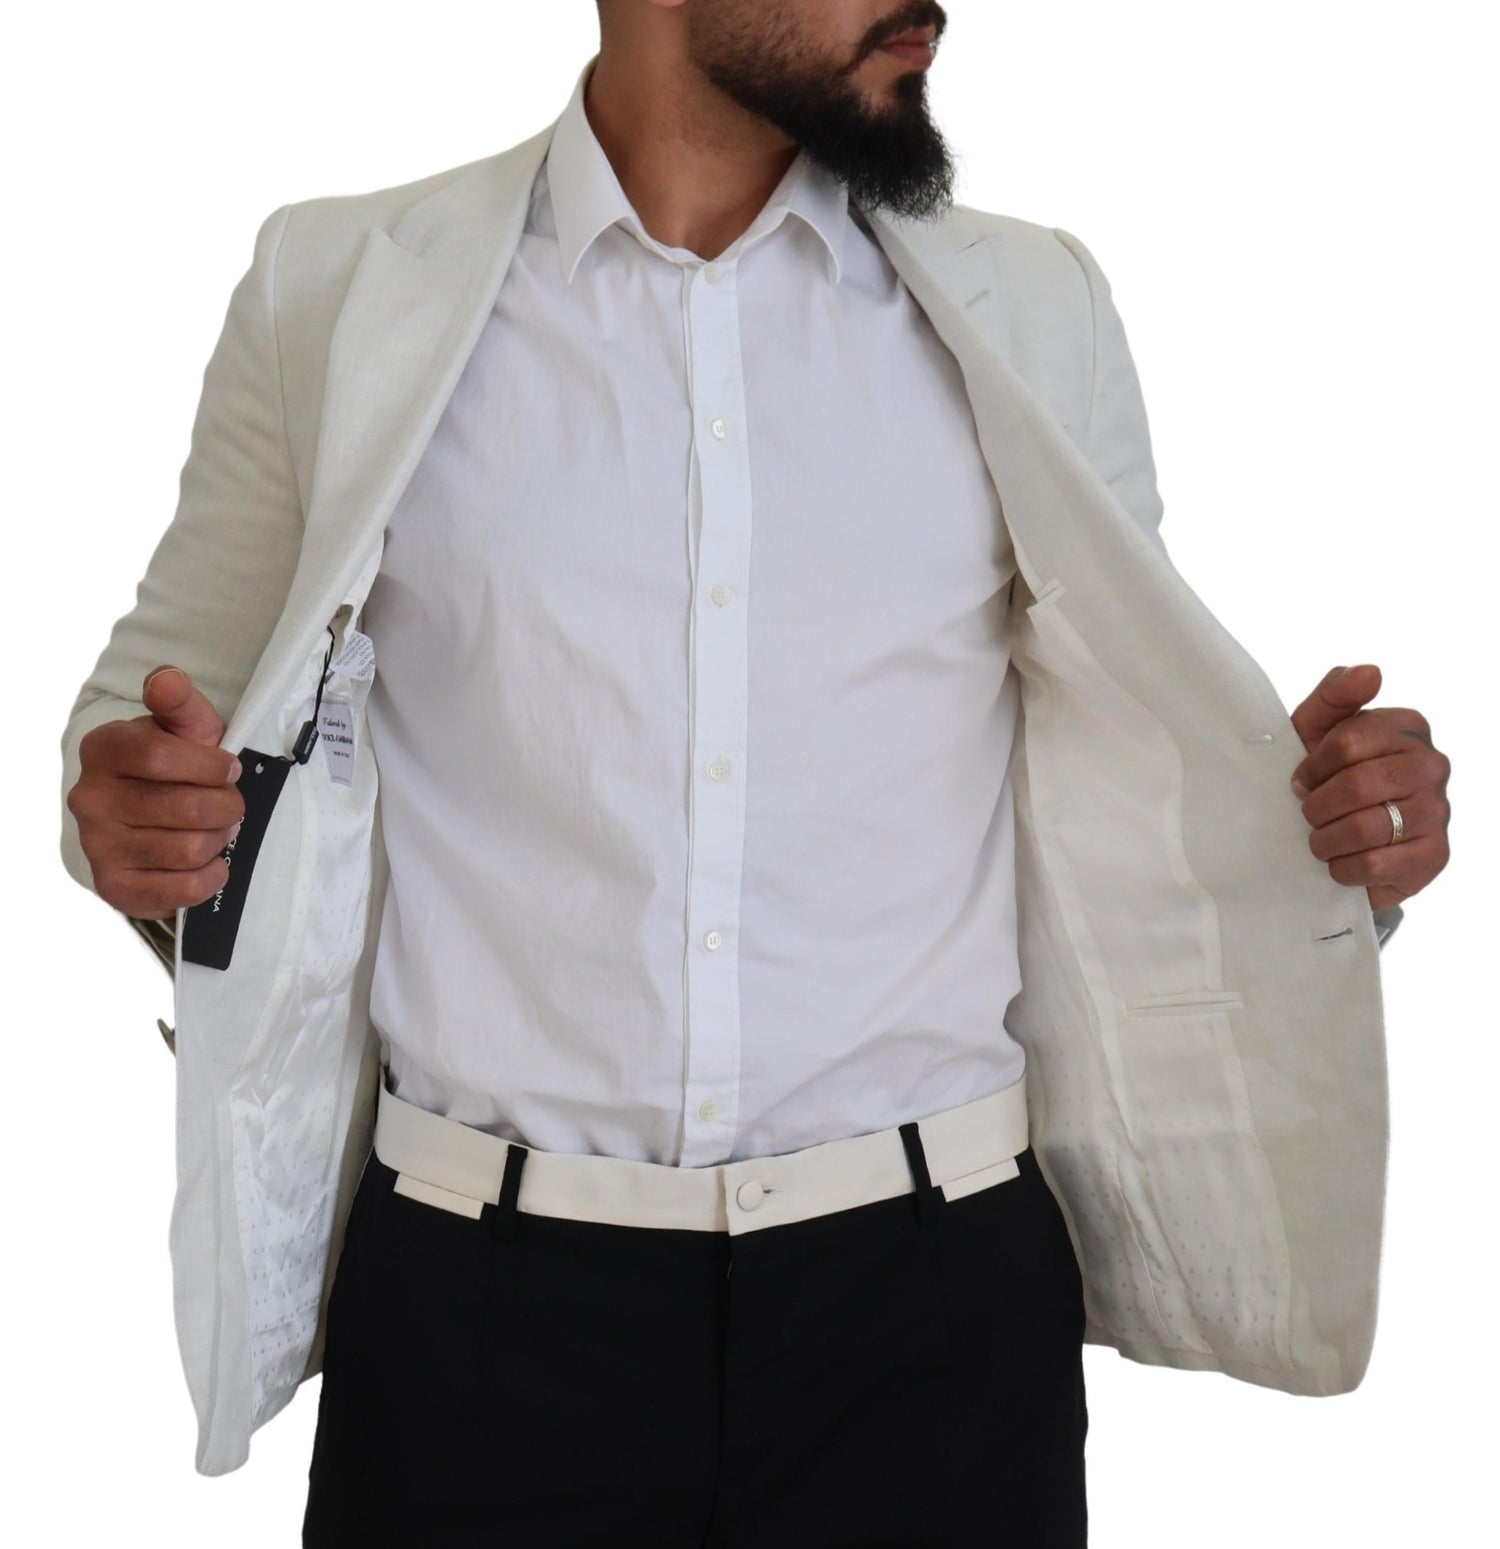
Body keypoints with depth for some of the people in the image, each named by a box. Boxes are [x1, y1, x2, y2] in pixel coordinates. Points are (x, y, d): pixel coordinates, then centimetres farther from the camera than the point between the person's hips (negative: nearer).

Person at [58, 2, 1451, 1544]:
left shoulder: (1036, 316, 7)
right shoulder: (337, 296, 1)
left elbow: (1135, 767, 13)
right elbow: (167, 679, 10)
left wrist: (1329, 832, -8)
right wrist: (126, 811, -13)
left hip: (930, 1297, 2)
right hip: (483, 1300, -1)